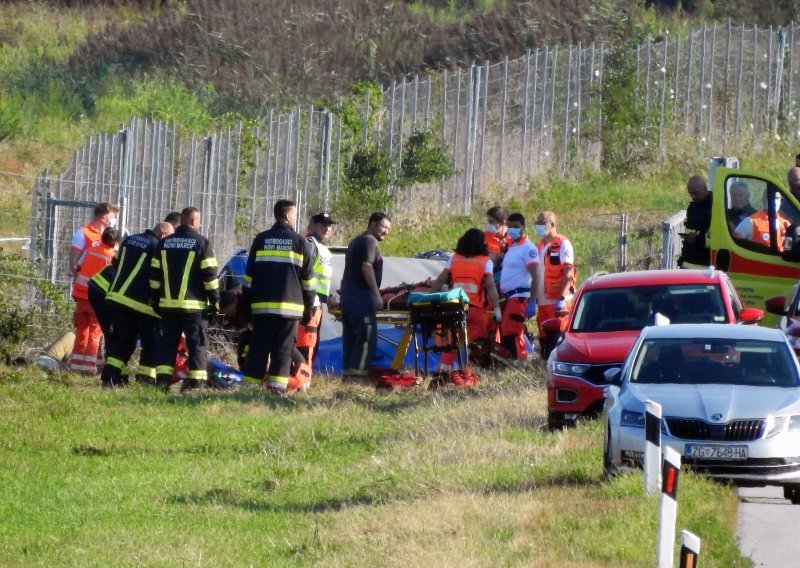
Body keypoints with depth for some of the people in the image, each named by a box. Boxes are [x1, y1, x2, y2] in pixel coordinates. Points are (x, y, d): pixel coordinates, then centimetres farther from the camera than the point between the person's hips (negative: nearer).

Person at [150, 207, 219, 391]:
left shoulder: (164, 243, 9)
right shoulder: (202, 243, -6)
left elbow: (155, 275, 11)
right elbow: (210, 275, -9)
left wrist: (156, 300, 18)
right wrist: (215, 300, -2)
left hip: (168, 304, 4)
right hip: (194, 305, -4)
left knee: (167, 342, 9)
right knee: (196, 343, 1)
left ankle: (162, 381, 4)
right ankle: (196, 382, -5)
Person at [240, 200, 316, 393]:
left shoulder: (260, 240, 7)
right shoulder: (301, 242, 2)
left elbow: (249, 275, 8)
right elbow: (308, 279, 3)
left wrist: (246, 303, 13)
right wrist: (309, 308, 10)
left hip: (262, 306, 2)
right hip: (290, 307, -2)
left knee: (258, 348, 3)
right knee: (283, 349, 0)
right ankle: (277, 386, -8)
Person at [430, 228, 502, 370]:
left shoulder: (454, 259, 8)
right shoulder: (486, 262, 0)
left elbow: (440, 281, 5)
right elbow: (490, 286, -8)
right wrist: (497, 309, -9)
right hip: (476, 309, -3)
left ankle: (444, 368, 1)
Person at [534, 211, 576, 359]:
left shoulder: (563, 244, -7)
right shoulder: (540, 246, 17)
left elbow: (568, 274, -14)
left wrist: (561, 298, -21)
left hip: (558, 302, -8)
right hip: (543, 302, 8)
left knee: (557, 337, -8)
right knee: (544, 338, 9)